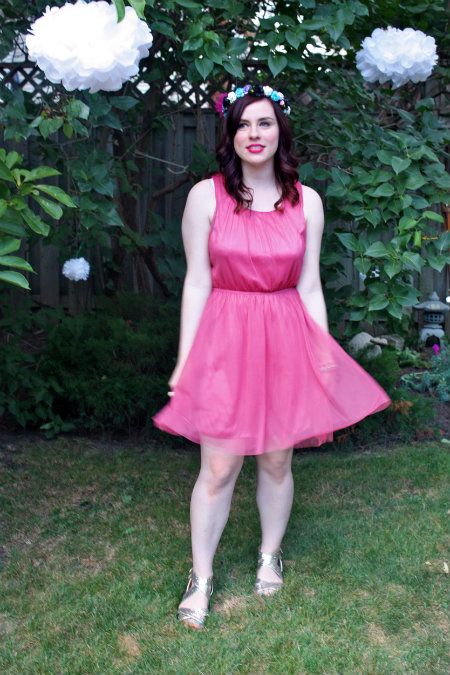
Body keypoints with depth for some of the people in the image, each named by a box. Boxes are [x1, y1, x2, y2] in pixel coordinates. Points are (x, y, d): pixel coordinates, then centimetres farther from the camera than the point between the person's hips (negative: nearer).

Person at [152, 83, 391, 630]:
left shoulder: (306, 201, 3)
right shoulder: (206, 195, -3)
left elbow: (309, 285, 7)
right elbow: (197, 282, -2)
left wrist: (324, 357, 5)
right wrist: (186, 359, -3)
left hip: (286, 338, 2)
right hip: (224, 338, -2)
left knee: (276, 461, 11)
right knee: (219, 466, 1)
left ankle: (270, 555, 36)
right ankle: (200, 577, 19)